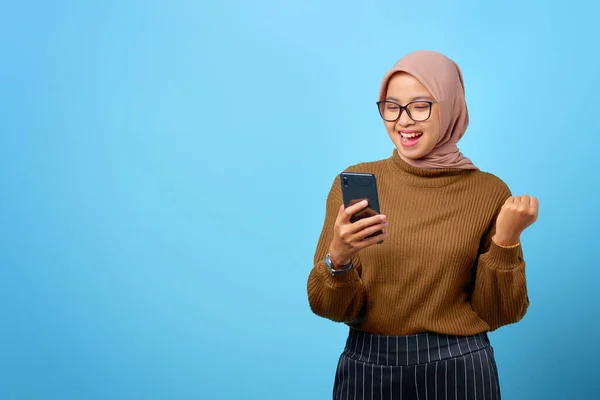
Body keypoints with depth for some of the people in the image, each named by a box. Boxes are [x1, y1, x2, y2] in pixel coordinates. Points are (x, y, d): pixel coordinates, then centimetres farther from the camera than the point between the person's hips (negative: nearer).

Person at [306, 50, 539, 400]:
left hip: (458, 369, 0)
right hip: (367, 366, 1)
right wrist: (338, 257, -24)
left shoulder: (489, 192, -5)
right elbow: (331, 307, -5)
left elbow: (498, 314, -3)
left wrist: (506, 239, -15)